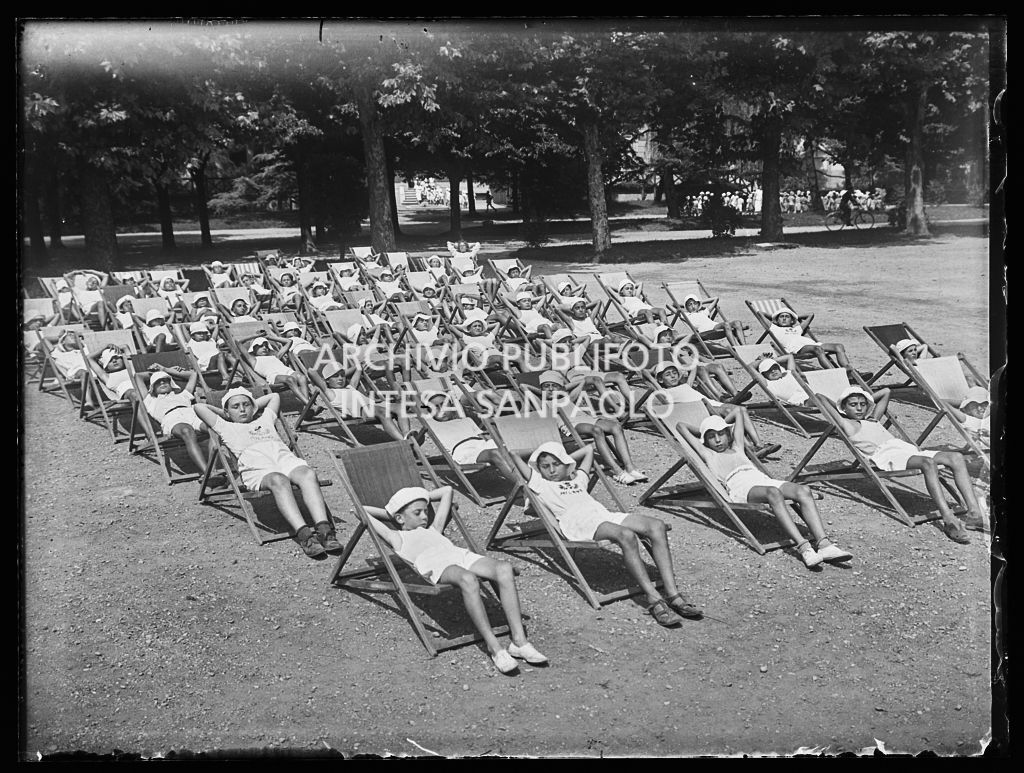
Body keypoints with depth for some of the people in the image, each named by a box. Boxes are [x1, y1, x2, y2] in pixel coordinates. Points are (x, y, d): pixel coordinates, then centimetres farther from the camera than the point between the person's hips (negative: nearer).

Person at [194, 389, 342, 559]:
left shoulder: (265, 420, 41)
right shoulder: (227, 428, 30)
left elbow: (274, 396, 56)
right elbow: (199, 407, 31)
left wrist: (253, 406, 51)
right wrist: (224, 413, 42)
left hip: (285, 457, 4)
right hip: (256, 467, -4)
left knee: (308, 474, -33)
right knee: (278, 480, -41)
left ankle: (324, 529, -50)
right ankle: (303, 534, -55)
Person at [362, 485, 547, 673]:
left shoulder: (433, 530, 42)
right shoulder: (397, 538, 28)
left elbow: (447, 491, 53)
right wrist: (387, 513, 39)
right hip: (433, 563, -6)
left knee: (504, 569, -26)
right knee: (468, 579, -40)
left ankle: (519, 641, -29)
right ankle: (493, 647, -38)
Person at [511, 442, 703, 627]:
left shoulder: (577, 479, 39)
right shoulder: (540, 484, 20)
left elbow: (588, 449, 52)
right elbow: (514, 459, 15)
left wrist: (566, 458, 48)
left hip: (604, 514, 7)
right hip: (576, 522, -7)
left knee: (656, 526, -21)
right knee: (626, 536, -37)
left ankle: (672, 595, -27)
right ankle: (653, 599, -38)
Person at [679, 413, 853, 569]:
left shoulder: (737, 448, 36)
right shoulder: (708, 455, 23)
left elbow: (738, 413, 47)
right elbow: (681, 426, 27)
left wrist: (723, 424, 56)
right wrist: (701, 432, 43)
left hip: (763, 479, 6)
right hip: (741, 487, -6)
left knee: (803, 491, -25)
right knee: (773, 493, -39)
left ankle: (823, 544, -40)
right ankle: (803, 547, -53)